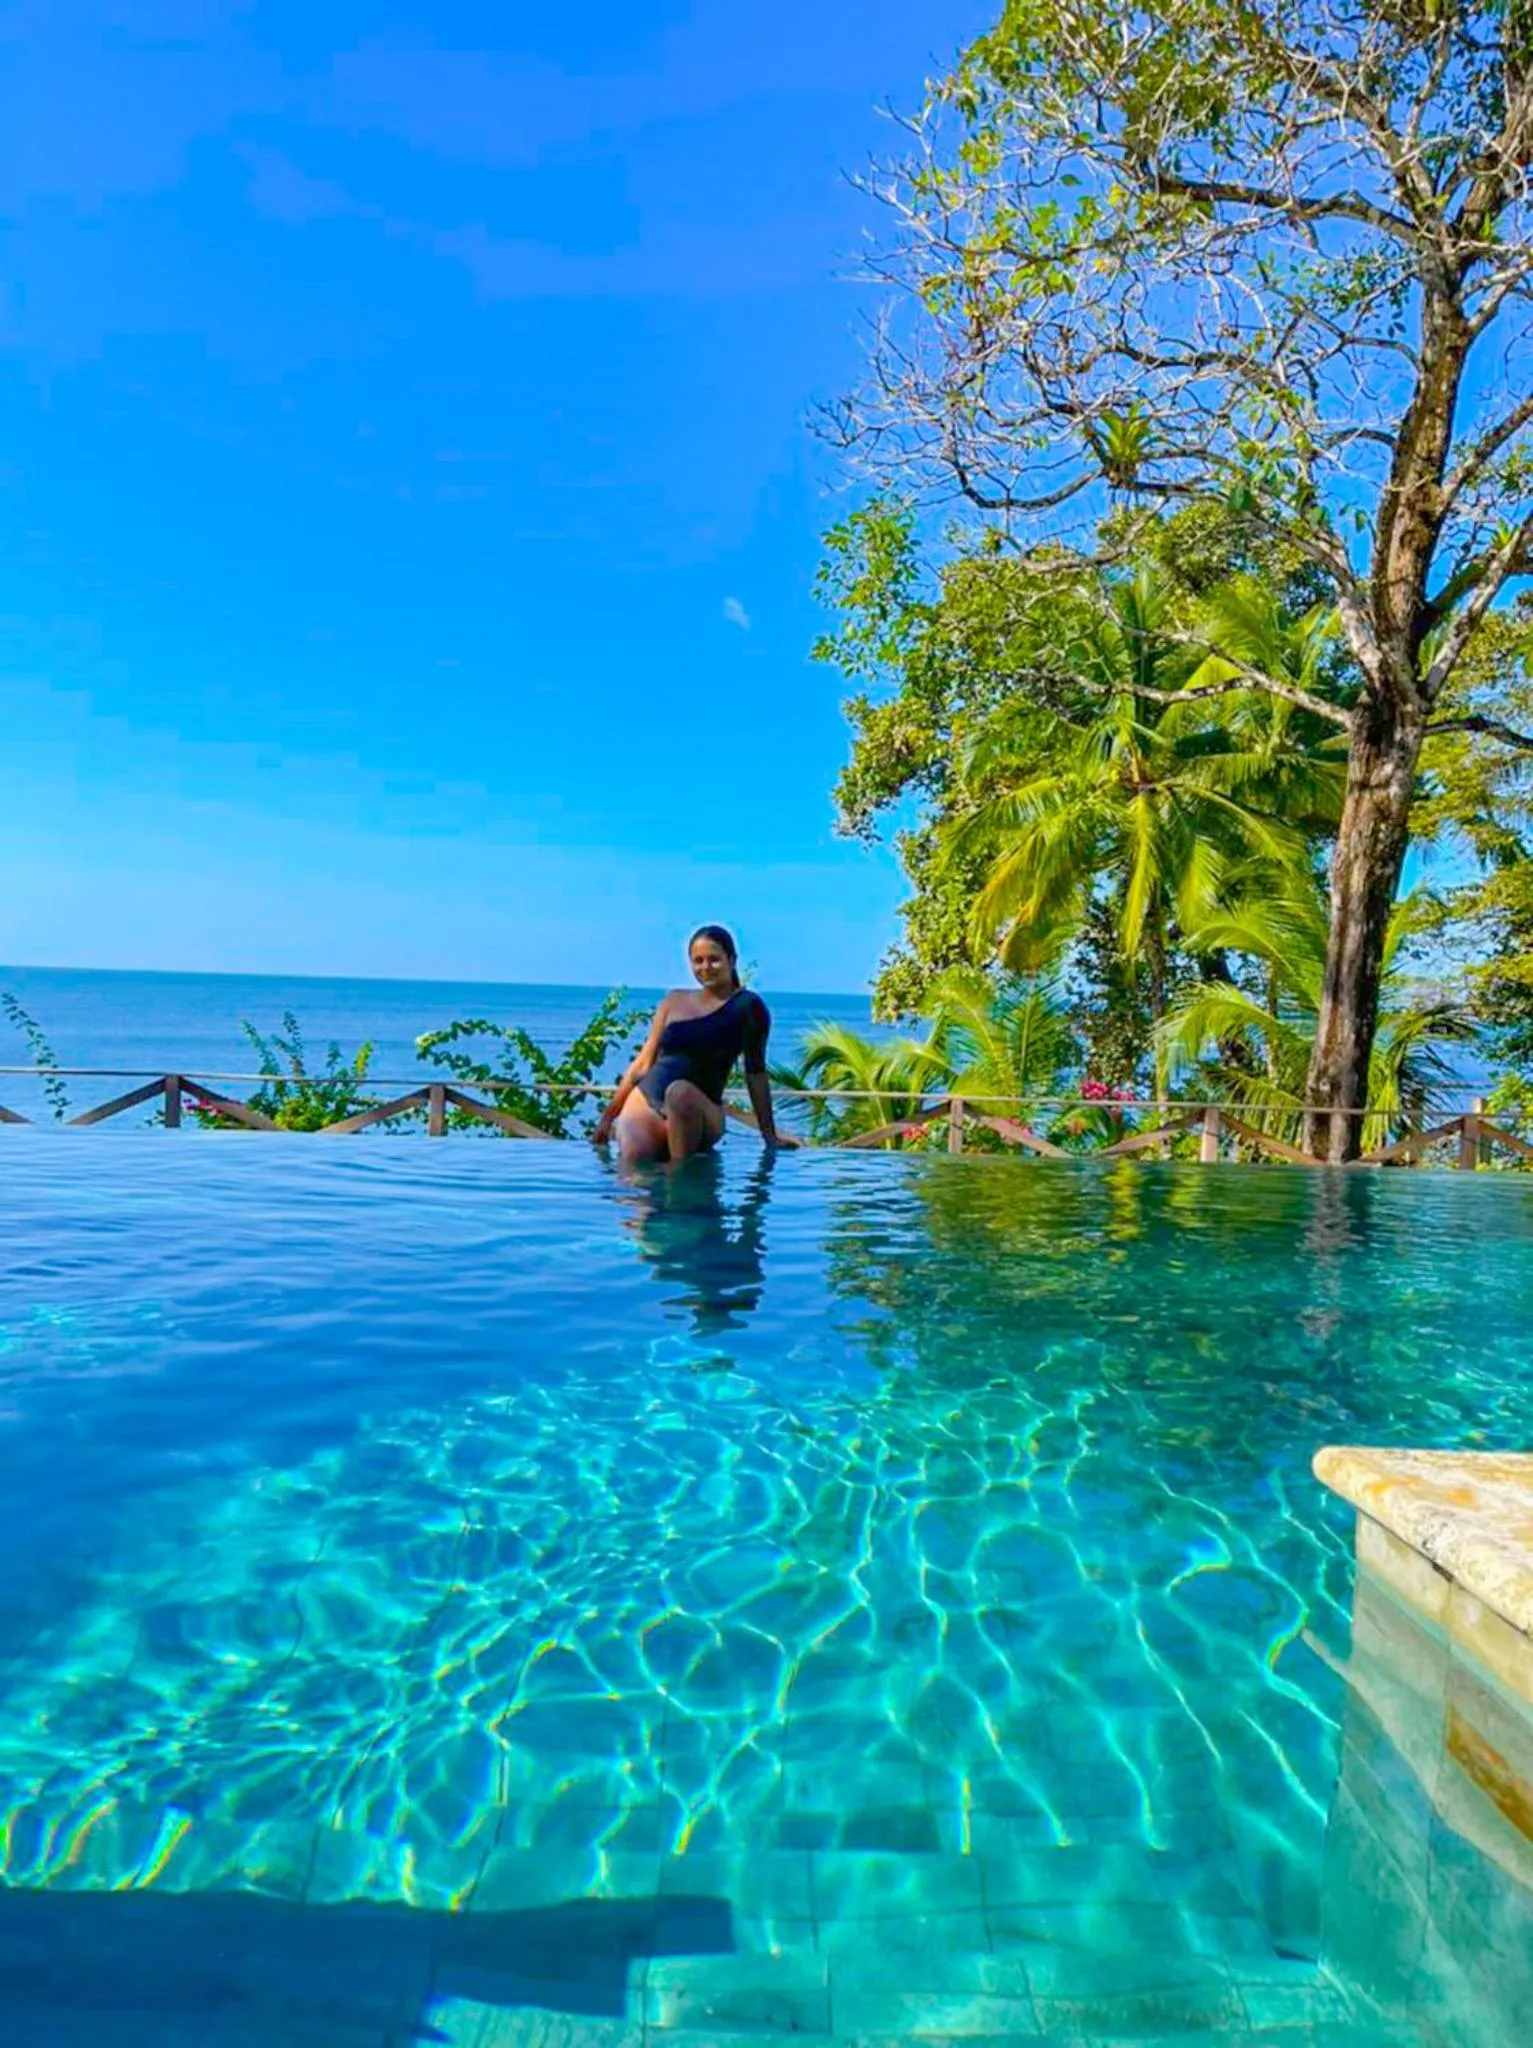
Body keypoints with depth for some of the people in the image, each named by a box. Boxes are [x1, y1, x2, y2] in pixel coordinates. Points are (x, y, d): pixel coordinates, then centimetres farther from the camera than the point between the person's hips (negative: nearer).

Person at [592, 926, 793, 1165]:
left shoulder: (746, 1006, 2)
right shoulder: (675, 1000, 13)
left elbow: (755, 1072, 5)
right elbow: (643, 1062, 16)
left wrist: (769, 1134, 5)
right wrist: (608, 1116, 15)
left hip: (700, 1110, -2)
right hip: (644, 1100, 2)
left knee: (680, 1092, -38)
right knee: (633, 1161, -30)